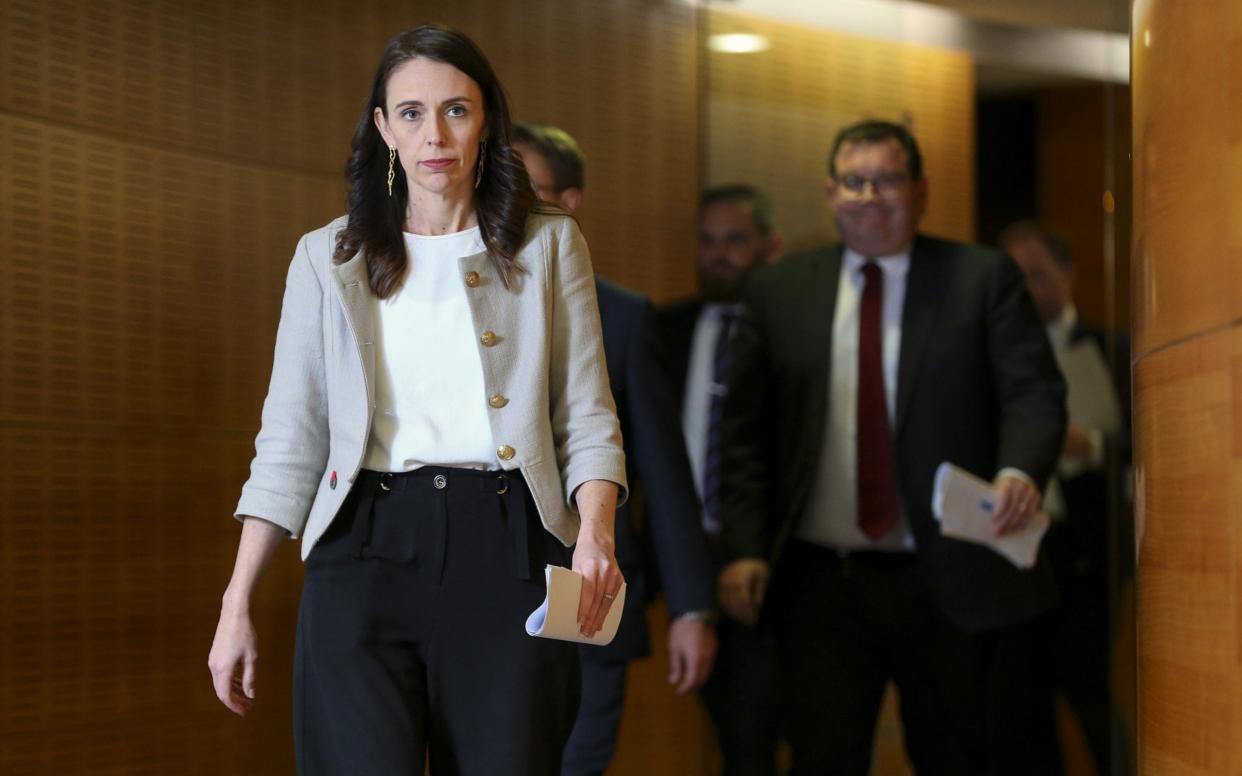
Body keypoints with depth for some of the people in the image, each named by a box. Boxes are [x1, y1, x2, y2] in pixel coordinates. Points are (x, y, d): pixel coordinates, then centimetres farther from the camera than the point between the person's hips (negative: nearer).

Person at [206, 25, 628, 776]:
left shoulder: (549, 245, 9)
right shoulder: (329, 257, 10)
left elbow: (588, 419, 4)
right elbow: (289, 442, 9)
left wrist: (596, 531, -16)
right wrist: (237, 605, 3)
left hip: (507, 549, 0)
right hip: (369, 547, 0)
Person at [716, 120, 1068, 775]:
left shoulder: (983, 278, 4)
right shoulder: (777, 291, 9)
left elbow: (1034, 393, -3)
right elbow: (746, 430, 7)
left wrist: (1020, 470, -24)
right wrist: (744, 549, -3)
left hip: (952, 582, -1)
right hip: (817, 581, 2)